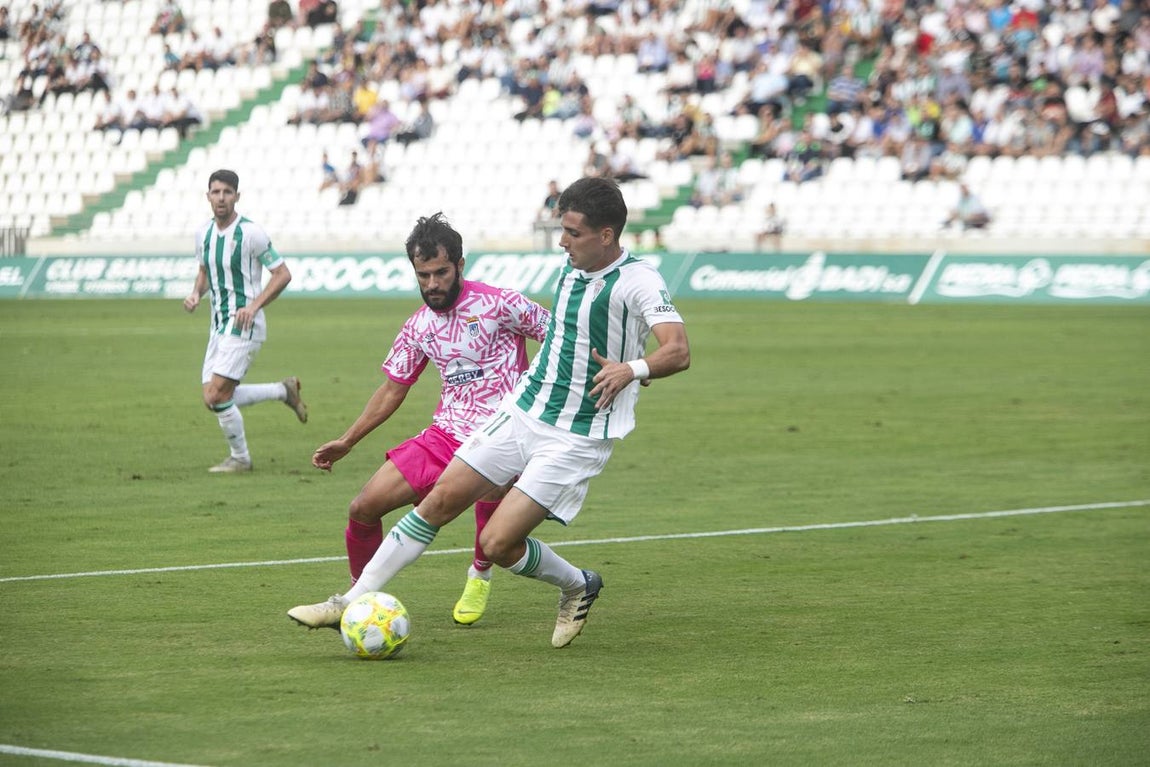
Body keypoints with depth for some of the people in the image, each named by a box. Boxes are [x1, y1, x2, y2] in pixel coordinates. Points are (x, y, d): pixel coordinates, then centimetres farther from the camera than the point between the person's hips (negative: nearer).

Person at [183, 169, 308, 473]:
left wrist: (254, 305, -21)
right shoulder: (204, 233, 6)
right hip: (219, 324, 8)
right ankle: (284, 390, 25)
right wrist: (196, 294, 2)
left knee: (216, 396, -14)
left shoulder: (250, 233, -14)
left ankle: (239, 458, 7)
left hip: (244, 324, -8)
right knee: (213, 398, 7)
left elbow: (282, 274, -10)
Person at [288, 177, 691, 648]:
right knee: (440, 502, 1)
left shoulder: (639, 281, -16)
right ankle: (353, 603, 8)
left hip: (577, 440, -7)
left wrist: (632, 368, -46)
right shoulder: (571, 269, 7)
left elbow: (678, 352, -28)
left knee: (497, 544, -12)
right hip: (522, 412, 7)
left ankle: (578, 587, 17)